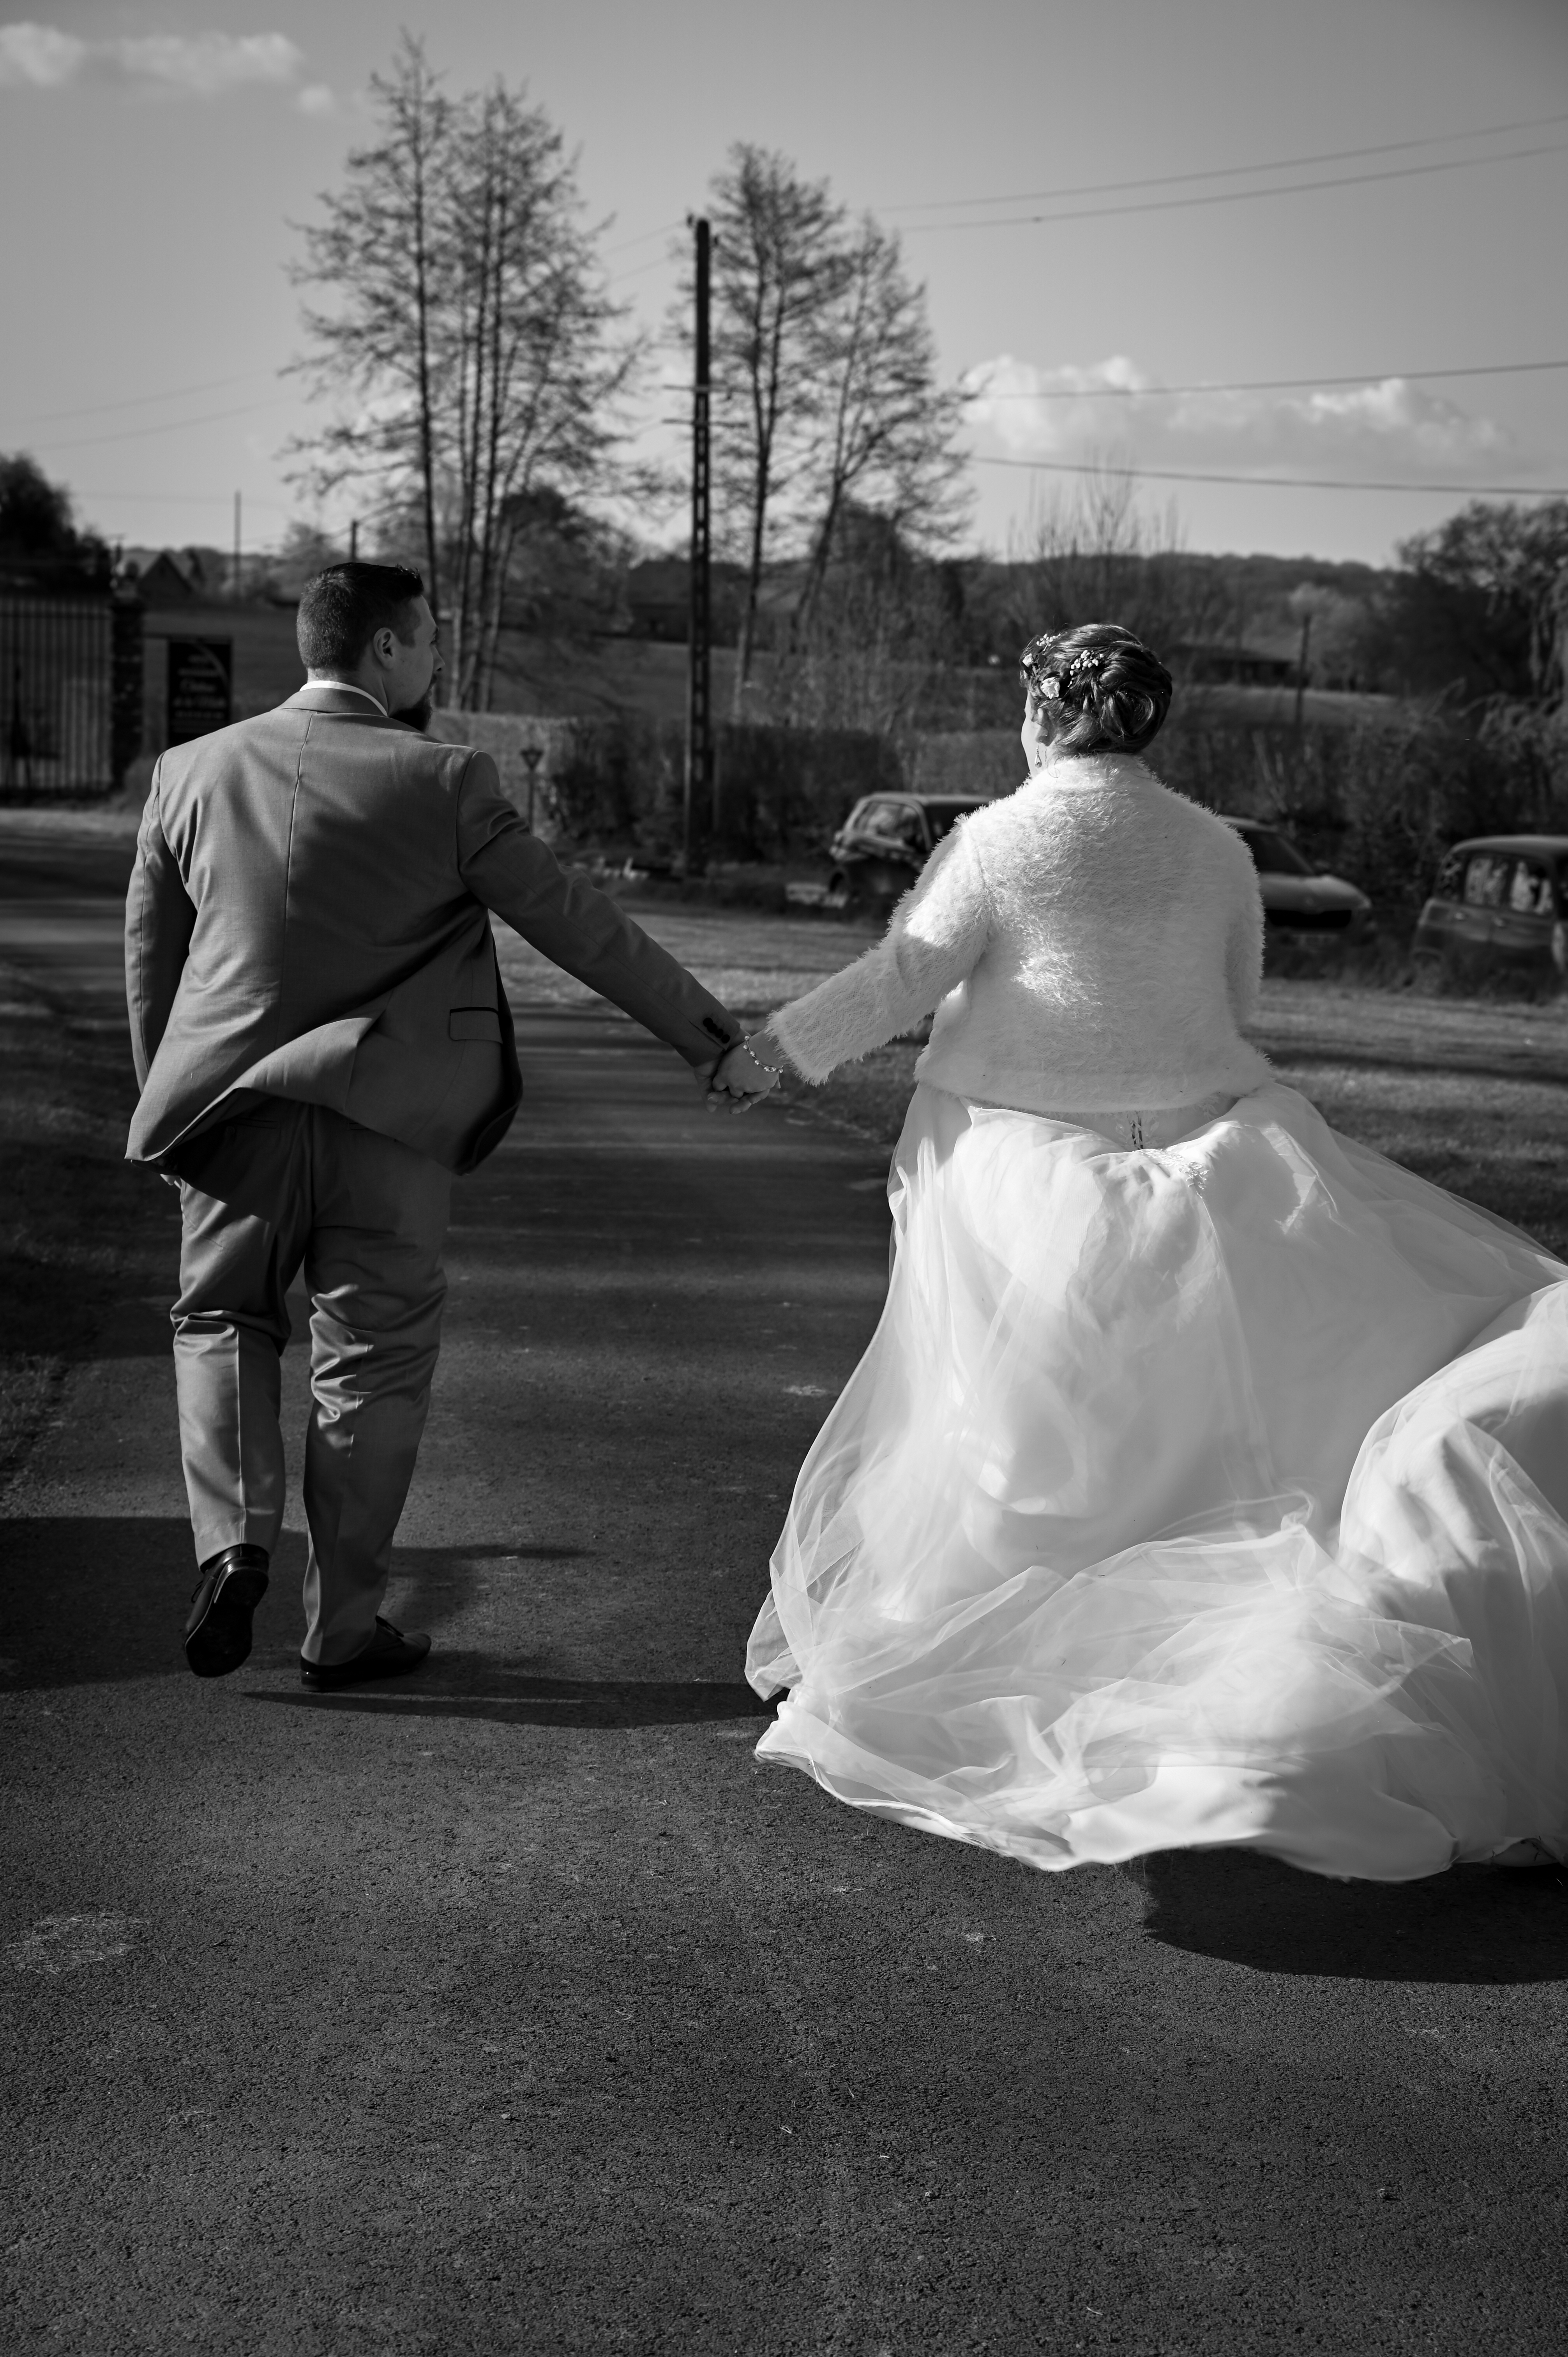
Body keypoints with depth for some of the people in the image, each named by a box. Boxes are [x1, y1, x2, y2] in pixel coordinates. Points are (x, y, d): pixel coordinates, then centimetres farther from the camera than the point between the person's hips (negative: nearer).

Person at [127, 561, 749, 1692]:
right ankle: (344, 1624, 17)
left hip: (237, 1110, 3)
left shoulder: (193, 771, 0)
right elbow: (572, 920, -6)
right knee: (374, 1362, 10)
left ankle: (234, 1542, 2)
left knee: (221, 1317, 22)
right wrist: (702, 1026, 5)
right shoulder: (443, 783, -11)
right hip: (389, 1123, -2)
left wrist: (170, 1095, 23)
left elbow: (149, 953, 9)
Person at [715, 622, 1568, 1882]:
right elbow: (1236, 1009, 13)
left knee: (1008, 1437, 9)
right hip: (1202, 1153, 1)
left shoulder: (996, 839, -5)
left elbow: (900, 977, -5)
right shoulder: (1216, 848, 4)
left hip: (1022, 1184, -1)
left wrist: (780, 1048, 9)